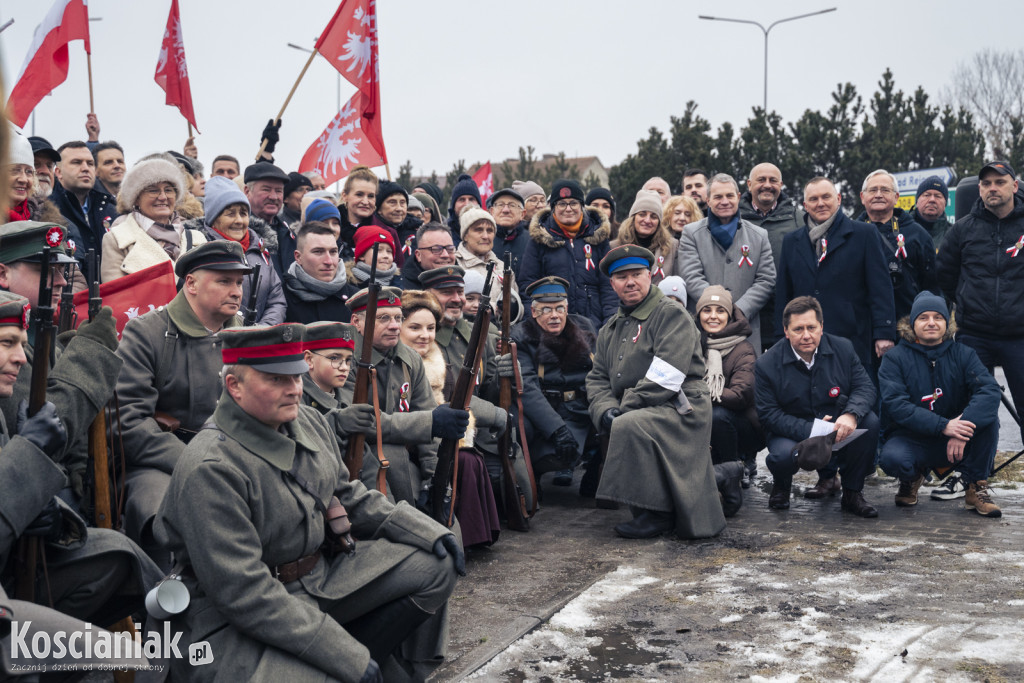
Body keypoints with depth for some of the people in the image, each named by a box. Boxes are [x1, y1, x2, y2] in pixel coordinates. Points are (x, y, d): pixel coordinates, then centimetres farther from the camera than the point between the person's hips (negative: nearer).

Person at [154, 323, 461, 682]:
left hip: (321, 577, 8)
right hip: (236, 618, -8)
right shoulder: (211, 469, -26)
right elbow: (243, 592, -27)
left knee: (435, 566, 4)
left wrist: (425, 530, 3)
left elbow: (346, 495, 15)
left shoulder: (309, 421, 0)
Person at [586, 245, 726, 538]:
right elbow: (597, 379, 16)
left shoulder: (672, 315, -5)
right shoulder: (611, 329, 21)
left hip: (679, 411, -9)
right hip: (641, 415, 9)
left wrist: (624, 411, -17)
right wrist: (606, 411, -6)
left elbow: (665, 376, -16)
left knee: (628, 426, -31)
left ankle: (655, 513, -22)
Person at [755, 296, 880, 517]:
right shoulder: (767, 364, -12)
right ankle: (781, 483, 7)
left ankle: (852, 492, -6)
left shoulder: (843, 348, -3)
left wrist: (851, 415, -30)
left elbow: (865, 387, -7)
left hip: (839, 431, 3)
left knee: (870, 421, -25)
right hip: (793, 433, -3)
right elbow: (768, 414, -14)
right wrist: (810, 429, -28)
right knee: (783, 456, -36)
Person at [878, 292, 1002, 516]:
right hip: (912, 438, -2)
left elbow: (989, 390, -14)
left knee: (988, 417, -24)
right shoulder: (894, 358, -3)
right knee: (892, 458, -34)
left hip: (958, 442, 2)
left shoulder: (963, 354, 3)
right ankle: (912, 478, 6)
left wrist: (963, 427, -32)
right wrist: (943, 426, -29)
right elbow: (895, 405, -17)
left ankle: (976, 487, -8)